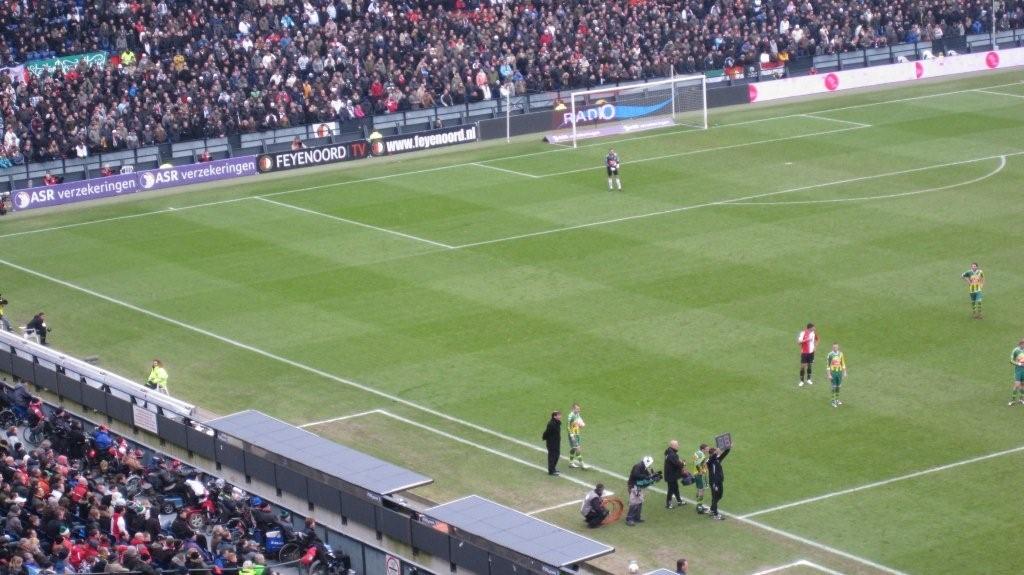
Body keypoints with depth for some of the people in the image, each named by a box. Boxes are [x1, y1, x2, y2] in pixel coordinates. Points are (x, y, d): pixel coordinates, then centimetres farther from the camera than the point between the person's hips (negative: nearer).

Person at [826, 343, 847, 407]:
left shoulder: (841, 354, 3)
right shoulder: (830, 355, -8)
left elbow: (843, 364, 10)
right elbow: (828, 365, -7)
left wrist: (844, 372, 8)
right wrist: (829, 374, -10)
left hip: (839, 372, 4)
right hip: (833, 372, -3)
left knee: (838, 386, 10)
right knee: (834, 387, -1)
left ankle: (837, 399, 23)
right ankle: (833, 401, 5)